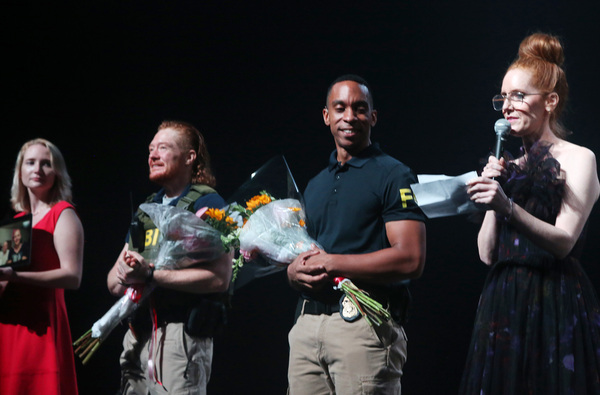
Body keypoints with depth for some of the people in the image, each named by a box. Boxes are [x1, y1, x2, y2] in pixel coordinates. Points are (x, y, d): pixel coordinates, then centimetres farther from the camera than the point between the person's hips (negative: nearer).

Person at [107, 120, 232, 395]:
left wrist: (150, 274, -17)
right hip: (137, 338, 7)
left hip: (182, 335, -7)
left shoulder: (206, 203, -2)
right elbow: (112, 281, 20)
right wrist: (124, 275, -5)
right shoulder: (146, 209, 22)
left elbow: (219, 278, -16)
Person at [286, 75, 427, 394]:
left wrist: (330, 263, -10)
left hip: (364, 323, -6)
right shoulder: (315, 185, 22)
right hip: (307, 325, 6)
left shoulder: (393, 176, 0)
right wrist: (296, 272, 0)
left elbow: (411, 260, -11)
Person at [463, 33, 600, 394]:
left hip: (555, 305, -6)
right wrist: (493, 190, -3)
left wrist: (508, 207, -29)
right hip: (505, 305, 6)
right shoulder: (511, 167, 16)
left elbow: (564, 241, -15)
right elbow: (487, 253, 10)